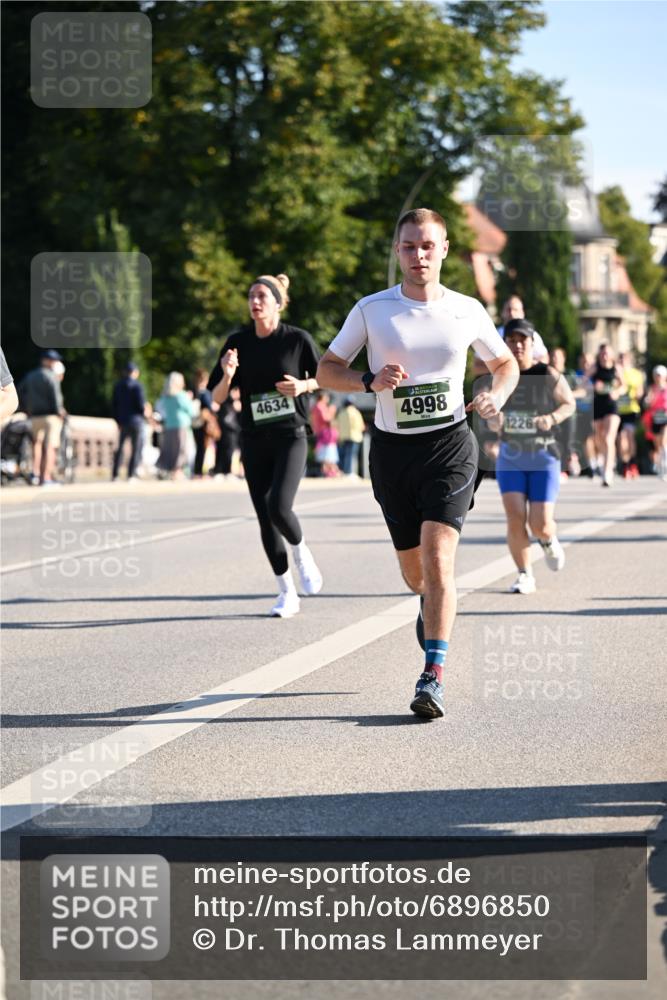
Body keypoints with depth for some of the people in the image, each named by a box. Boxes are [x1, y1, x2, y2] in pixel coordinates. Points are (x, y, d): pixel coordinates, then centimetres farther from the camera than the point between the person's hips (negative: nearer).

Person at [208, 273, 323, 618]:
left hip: (290, 437, -3)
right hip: (254, 441, 3)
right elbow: (217, 398, 3)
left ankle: (301, 552, 10)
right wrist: (228, 375, -17)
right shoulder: (238, 342, 2)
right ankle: (287, 593, 16)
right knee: (265, 519, 4)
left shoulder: (297, 339, -5)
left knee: (279, 507, -22)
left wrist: (303, 386, -11)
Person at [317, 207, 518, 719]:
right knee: (414, 571, 11)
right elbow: (326, 369, 4)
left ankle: (433, 676, -18)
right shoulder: (371, 310, 0)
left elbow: (506, 363, 17)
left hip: (450, 443, -2)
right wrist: (371, 381, -15)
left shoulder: (467, 311, 2)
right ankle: (432, 602, 50)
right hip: (393, 447, 2)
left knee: (437, 557, -18)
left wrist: (497, 396, -4)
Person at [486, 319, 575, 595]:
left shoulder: (548, 375, -7)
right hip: (510, 459, 2)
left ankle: (550, 541, 32)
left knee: (540, 526, -6)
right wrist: (492, 421, -8)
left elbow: (569, 404, 4)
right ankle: (525, 575, 4)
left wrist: (553, 418, -16)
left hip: (544, 458, -2)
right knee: (515, 519, -12)